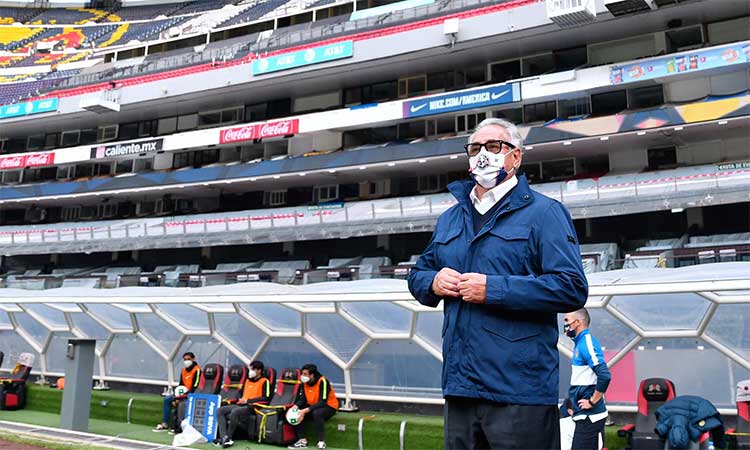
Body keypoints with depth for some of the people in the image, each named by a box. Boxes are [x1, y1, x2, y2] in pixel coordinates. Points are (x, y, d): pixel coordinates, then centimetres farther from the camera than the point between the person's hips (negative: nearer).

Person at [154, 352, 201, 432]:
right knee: (167, 399, 1)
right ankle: (165, 424, 1)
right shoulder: (183, 370, 13)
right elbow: (181, 385, 15)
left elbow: (195, 387, -19)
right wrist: (176, 398, 1)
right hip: (183, 394, 9)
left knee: (180, 402, -32)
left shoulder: (197, 370, -13)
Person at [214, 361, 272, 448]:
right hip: (240, 405, 8)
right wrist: (240, 399, 5)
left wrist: (248, 400, -12)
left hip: (252, 406, -8)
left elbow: (266, 398, -12)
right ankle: (224, 437, -25)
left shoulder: (264, 381, 0)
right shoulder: (247, 380, 24)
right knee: (220, 411, -12)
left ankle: (228, 437, -23)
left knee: (234, 412, -35)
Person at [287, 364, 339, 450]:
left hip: (329, 406, -7)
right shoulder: (305, 382, -4)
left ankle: (321, 443, -26)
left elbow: (323, 402, -29)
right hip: (312, 405, 7)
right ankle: (302, 441, -7)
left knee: (317, 413, -38)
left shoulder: (322, 381, -24)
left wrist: (306, 410, -36)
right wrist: (295, 407, -24)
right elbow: (302, 399, -2)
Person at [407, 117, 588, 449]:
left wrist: (493, 289, -18)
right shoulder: (449, 219, 17)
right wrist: (434, 282, -1)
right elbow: (418, 275, 23)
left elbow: (571, 288, -13)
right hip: (459, 385, 6)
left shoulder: (543, 213, -3)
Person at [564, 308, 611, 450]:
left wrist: (592, 402, -18)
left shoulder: (587, 343, -15)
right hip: (583, 415, 9)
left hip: (589, 416, -9)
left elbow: (604, 375, -27)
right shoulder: (580, 343, 13)